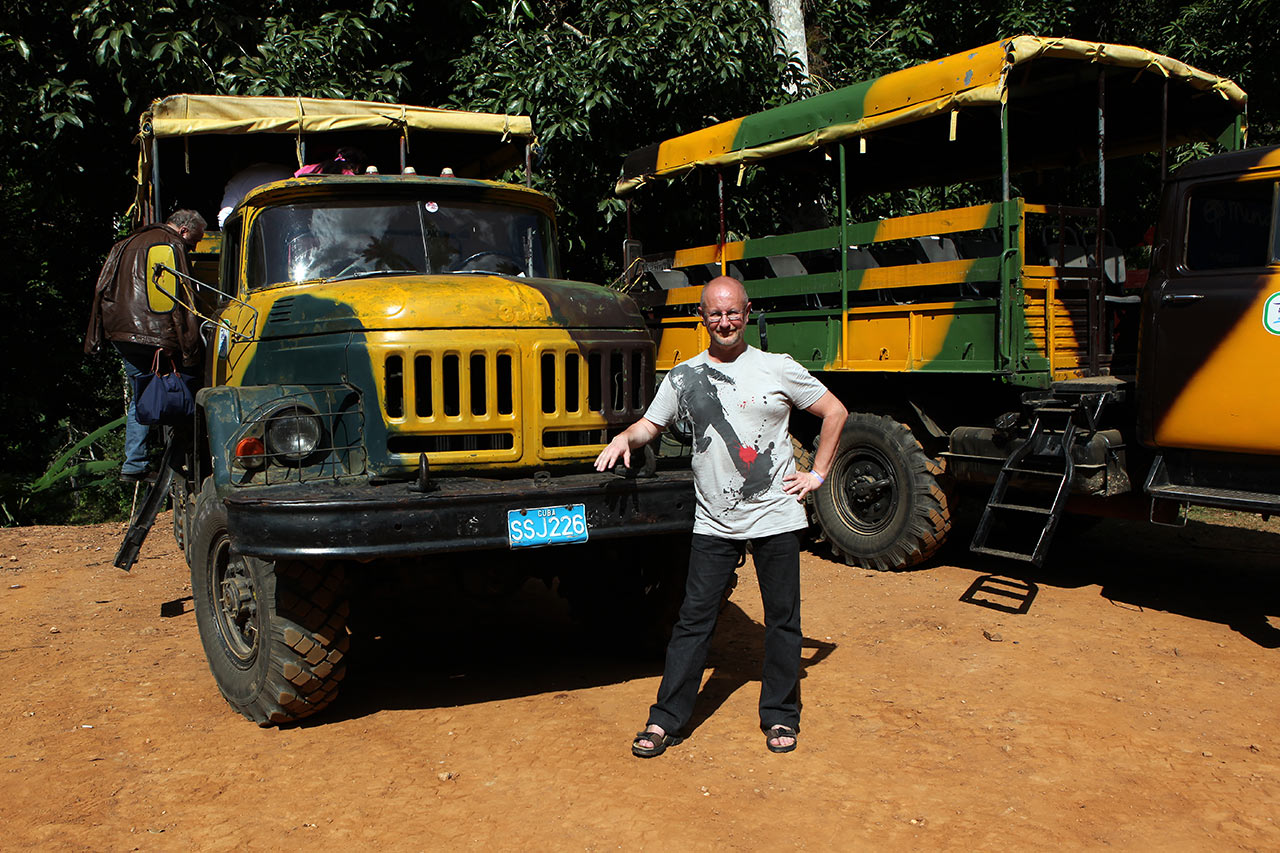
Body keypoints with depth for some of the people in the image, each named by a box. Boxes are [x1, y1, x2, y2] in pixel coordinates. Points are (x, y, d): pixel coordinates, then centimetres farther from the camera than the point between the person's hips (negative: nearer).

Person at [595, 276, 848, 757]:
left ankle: (780, 716, 24)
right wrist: (624, 438, -10)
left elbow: (835, 413, 7)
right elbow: (650, 425, 12)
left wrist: (818, 473, 3)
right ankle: (666, 720, 11)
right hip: (715, 522, 1)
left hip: (776, 517, -1)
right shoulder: (684, 377, 5)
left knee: (782, 618, 8)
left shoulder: (778, 369, 0)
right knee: (694, 619, 2)